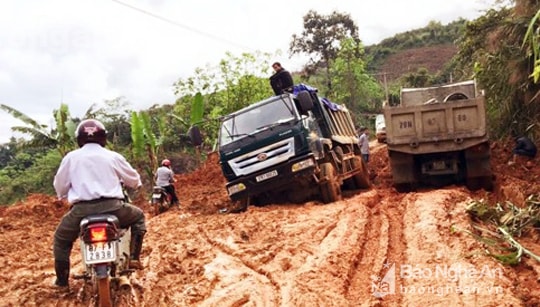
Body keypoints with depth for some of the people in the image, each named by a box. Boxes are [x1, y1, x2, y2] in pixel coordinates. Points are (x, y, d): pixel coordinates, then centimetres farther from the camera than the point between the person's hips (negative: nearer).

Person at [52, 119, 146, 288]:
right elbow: (135, 180, 20)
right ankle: (134, 258, 18)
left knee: (61, 239, 28)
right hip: (112, 207, -1)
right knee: (138, 216, 28)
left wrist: (65, 195, 42)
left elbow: (60, 187, 18)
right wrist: (122, 181, 45)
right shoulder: (113, 156, 10)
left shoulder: (70, 157, 11)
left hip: (82, 209, 1)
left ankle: (62, 279, 29)